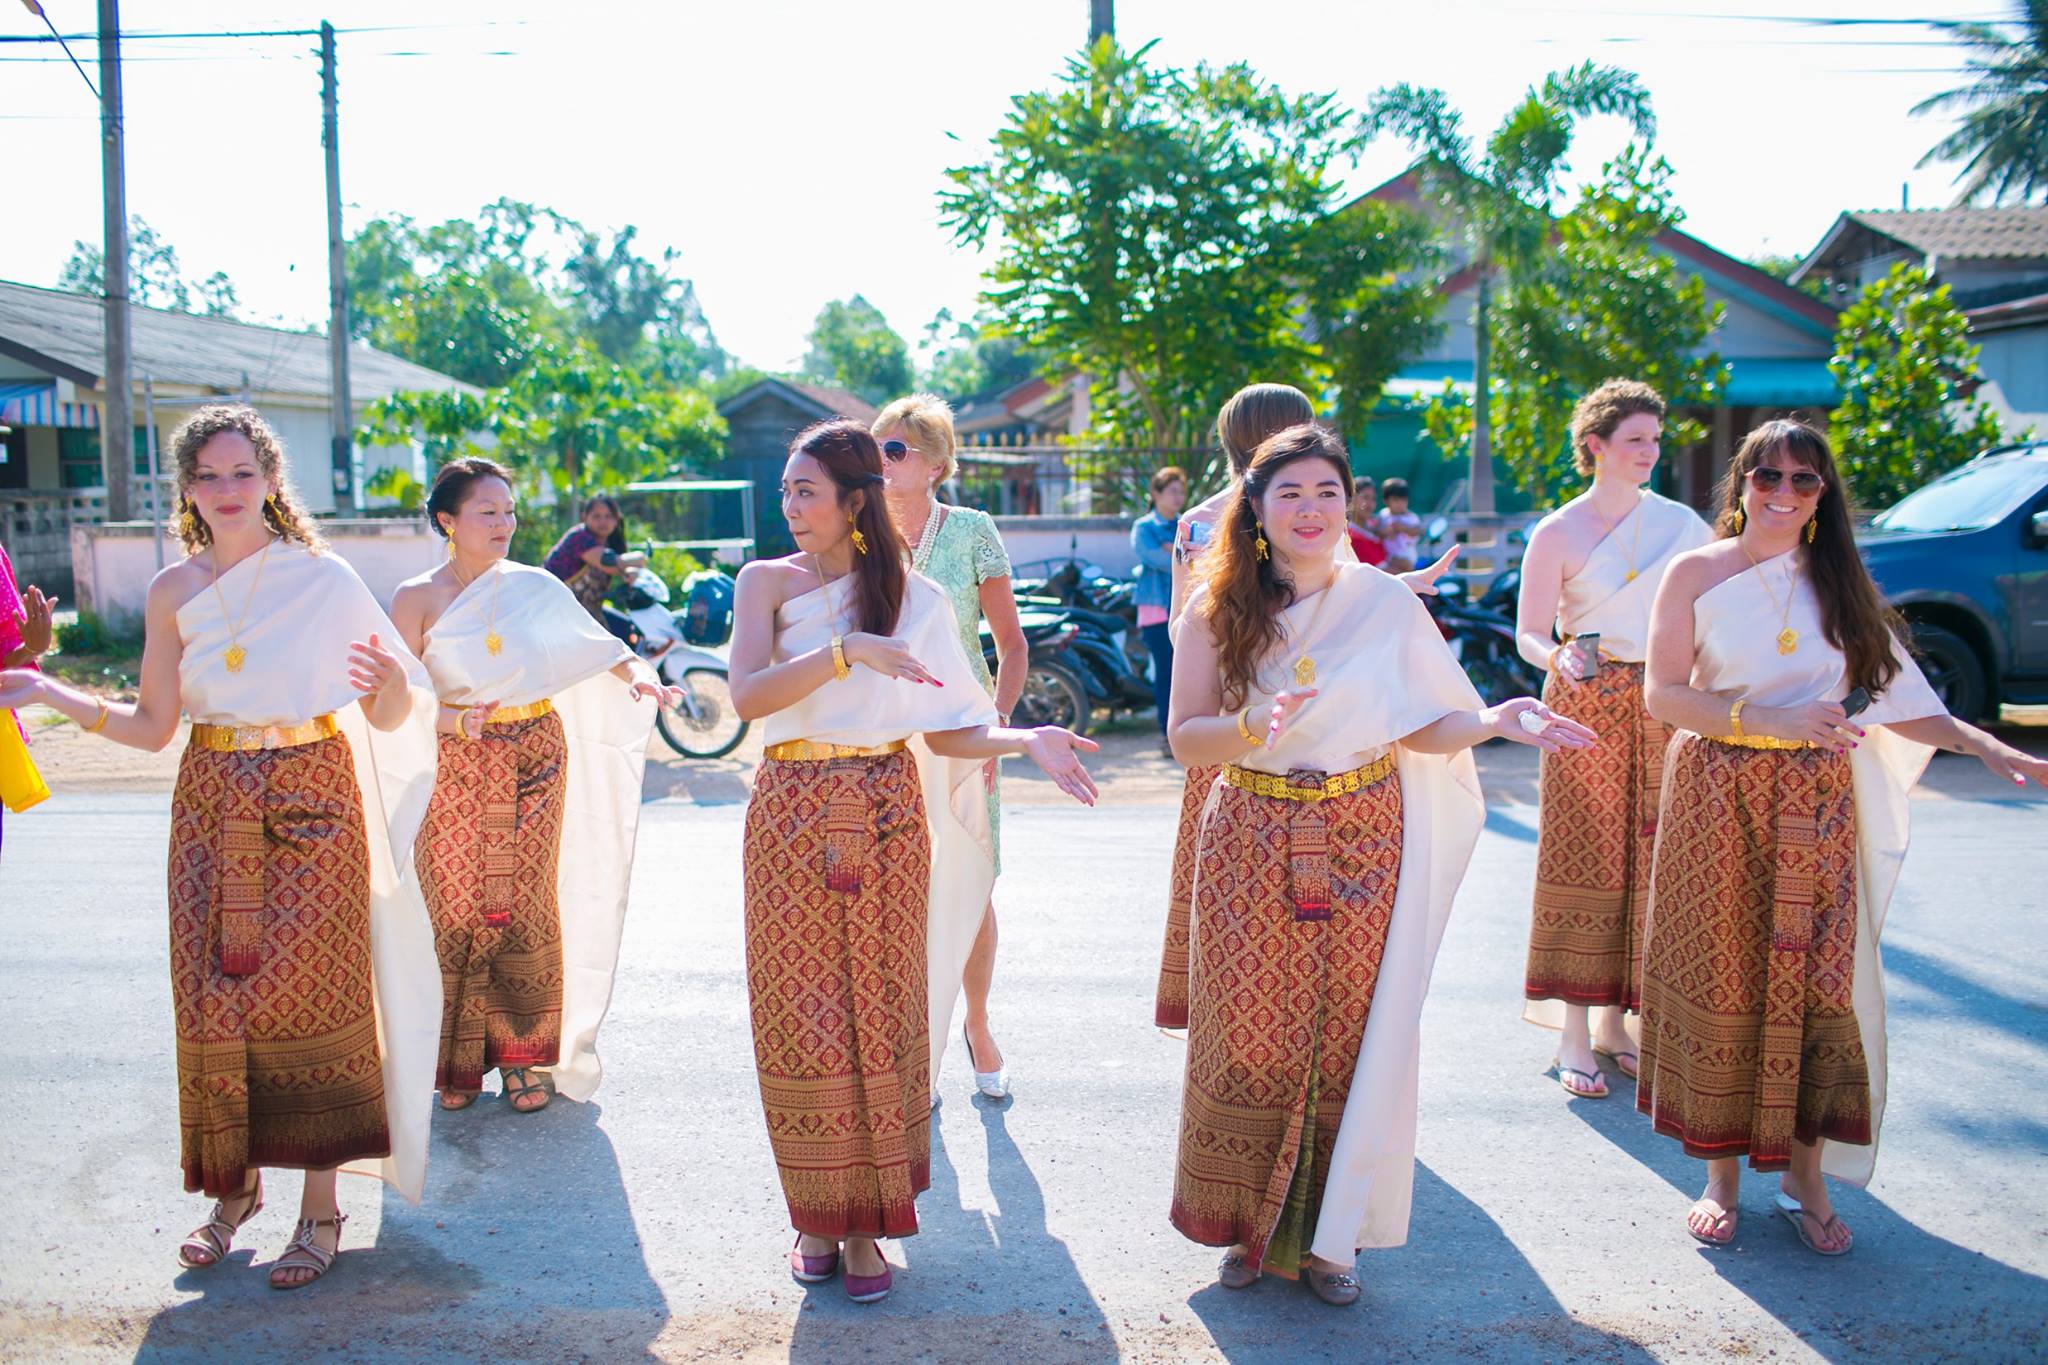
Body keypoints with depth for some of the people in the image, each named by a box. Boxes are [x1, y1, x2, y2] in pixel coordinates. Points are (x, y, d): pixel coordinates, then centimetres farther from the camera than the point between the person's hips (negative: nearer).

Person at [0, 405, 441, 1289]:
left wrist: (392, 684, -25)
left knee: (309, 993, -2)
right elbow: (152, 726, 7)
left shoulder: (324, 578, -4)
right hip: (213, 808, 3)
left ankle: (320, 1203, 10)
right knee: (215, 995, 5)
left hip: (311, 802, -3)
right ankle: (234, 1184, 24)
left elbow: (389, 718, -3)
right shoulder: (174, 592, 5)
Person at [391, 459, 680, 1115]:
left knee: (528, 906, 3)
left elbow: (594, 643, 10)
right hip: (458, 765, -2)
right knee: (457, 908, 0)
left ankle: (523, 1055, 14)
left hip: (537, 754, 2)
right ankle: (459, 1062, 13)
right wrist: (452, 721, -22)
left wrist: (636, 673, -9)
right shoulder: (418, 597, -2)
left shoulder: (537, 587, 6)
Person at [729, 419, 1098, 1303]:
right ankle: (817, 1213, 18)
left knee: (879, 1014, 3)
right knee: (801, 1017, 2)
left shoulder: (915, 598, 3)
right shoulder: (767, 583, 2)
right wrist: (846, 651, -23)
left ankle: (869, 1220, 15)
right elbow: (747, 695, -14)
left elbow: (944, 731, 1)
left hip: (887, 820, 0)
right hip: (793, 817, 0)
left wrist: (1029, 742, -16)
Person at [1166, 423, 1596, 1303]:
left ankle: (1327, 1233, 21)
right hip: (1253, 844, 0)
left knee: (1350, 1039, 4)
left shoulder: (1387, 603, 2)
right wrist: (1254, 726, -23)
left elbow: (1422, 727, 4)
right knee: (1251, 1039, 2)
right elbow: (1185, 739, -5)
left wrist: (1494, 721, -14)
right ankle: (1248, 1227, 21)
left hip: (1363, 844, 1)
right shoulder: (1217, 610, 0)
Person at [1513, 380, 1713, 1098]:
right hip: (1584, 703, -3)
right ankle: (1574, 1036, 2)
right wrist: (1559, 657, -25)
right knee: (1583, 858, -4)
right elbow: (1528, 634, -4)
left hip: (1659, 707, 4)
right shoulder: (1558, 533, -2)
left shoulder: (1681, 522, 8)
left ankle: (1615, 1023, 17)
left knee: (1641, 861, 5)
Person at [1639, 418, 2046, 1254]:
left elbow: (1894, 698, 7)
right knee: (1720, 982, 2)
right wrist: (1772, 720, -20)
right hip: (1719, 798, -2)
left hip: (1815, 802, 3)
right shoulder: (1696, 574, -1)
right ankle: (1721, 1177, 16)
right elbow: (1664, 694, -9)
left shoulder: (1838, 584, 9)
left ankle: (1805, 1180, 16)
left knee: (1814, 983, 2)